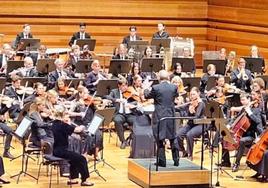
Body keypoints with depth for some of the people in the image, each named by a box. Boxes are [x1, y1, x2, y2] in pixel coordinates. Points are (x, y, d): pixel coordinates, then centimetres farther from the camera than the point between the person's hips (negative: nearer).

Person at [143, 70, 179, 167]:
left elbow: (147, 96, 4)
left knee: (160, 139, 4)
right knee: (173, 138, 14)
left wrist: (146, 88, 25)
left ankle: (162, 161, 5)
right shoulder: (174, 87, -3)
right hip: (171, 116, 3)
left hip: (159, 117, -3)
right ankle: (176, 160, 14)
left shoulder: (155, 88, -12)